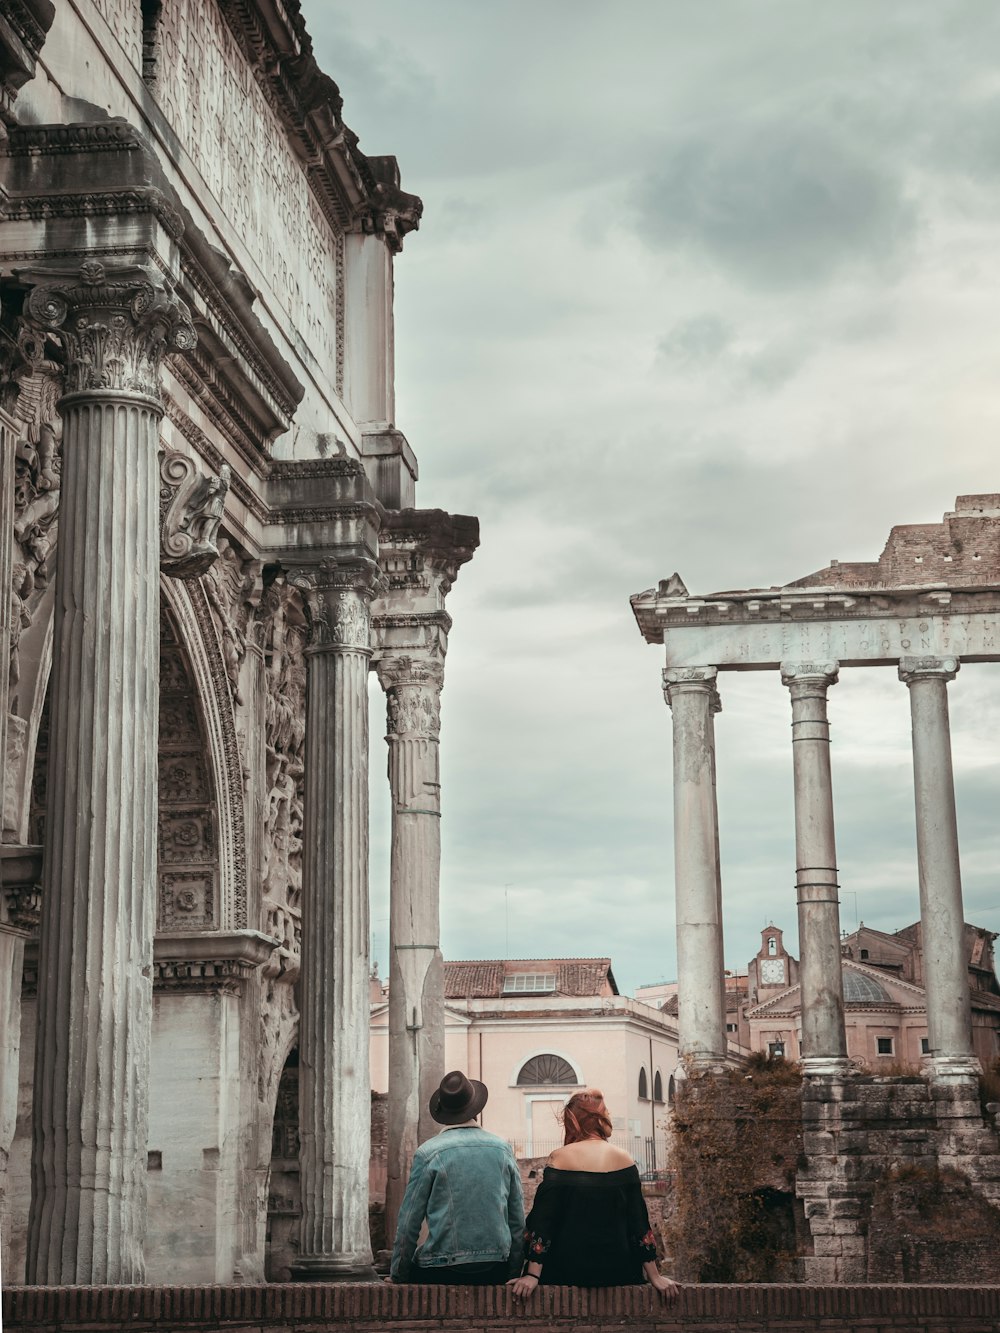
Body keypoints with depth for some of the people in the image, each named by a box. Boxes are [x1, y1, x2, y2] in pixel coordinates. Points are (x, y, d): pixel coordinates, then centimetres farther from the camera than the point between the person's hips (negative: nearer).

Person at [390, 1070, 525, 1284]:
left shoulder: (427, 1153, -5)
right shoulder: (502, 1148, 6)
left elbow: (408, 1222, -2)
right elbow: (518, 1220, 10)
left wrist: (398, 1274, 8)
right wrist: (514, 1271, 19)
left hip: (441, 1271, -4)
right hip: (495, 1271, 5)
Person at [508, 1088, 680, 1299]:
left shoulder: (560, 1158, -5)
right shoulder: (624, 1159, 2)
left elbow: (543, 1218, -8)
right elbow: (639, 1220, 3)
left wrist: (532, 1275, -9)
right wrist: (655, 1276, 6)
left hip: (567, 1271, -2)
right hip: (617, 1273, 2)